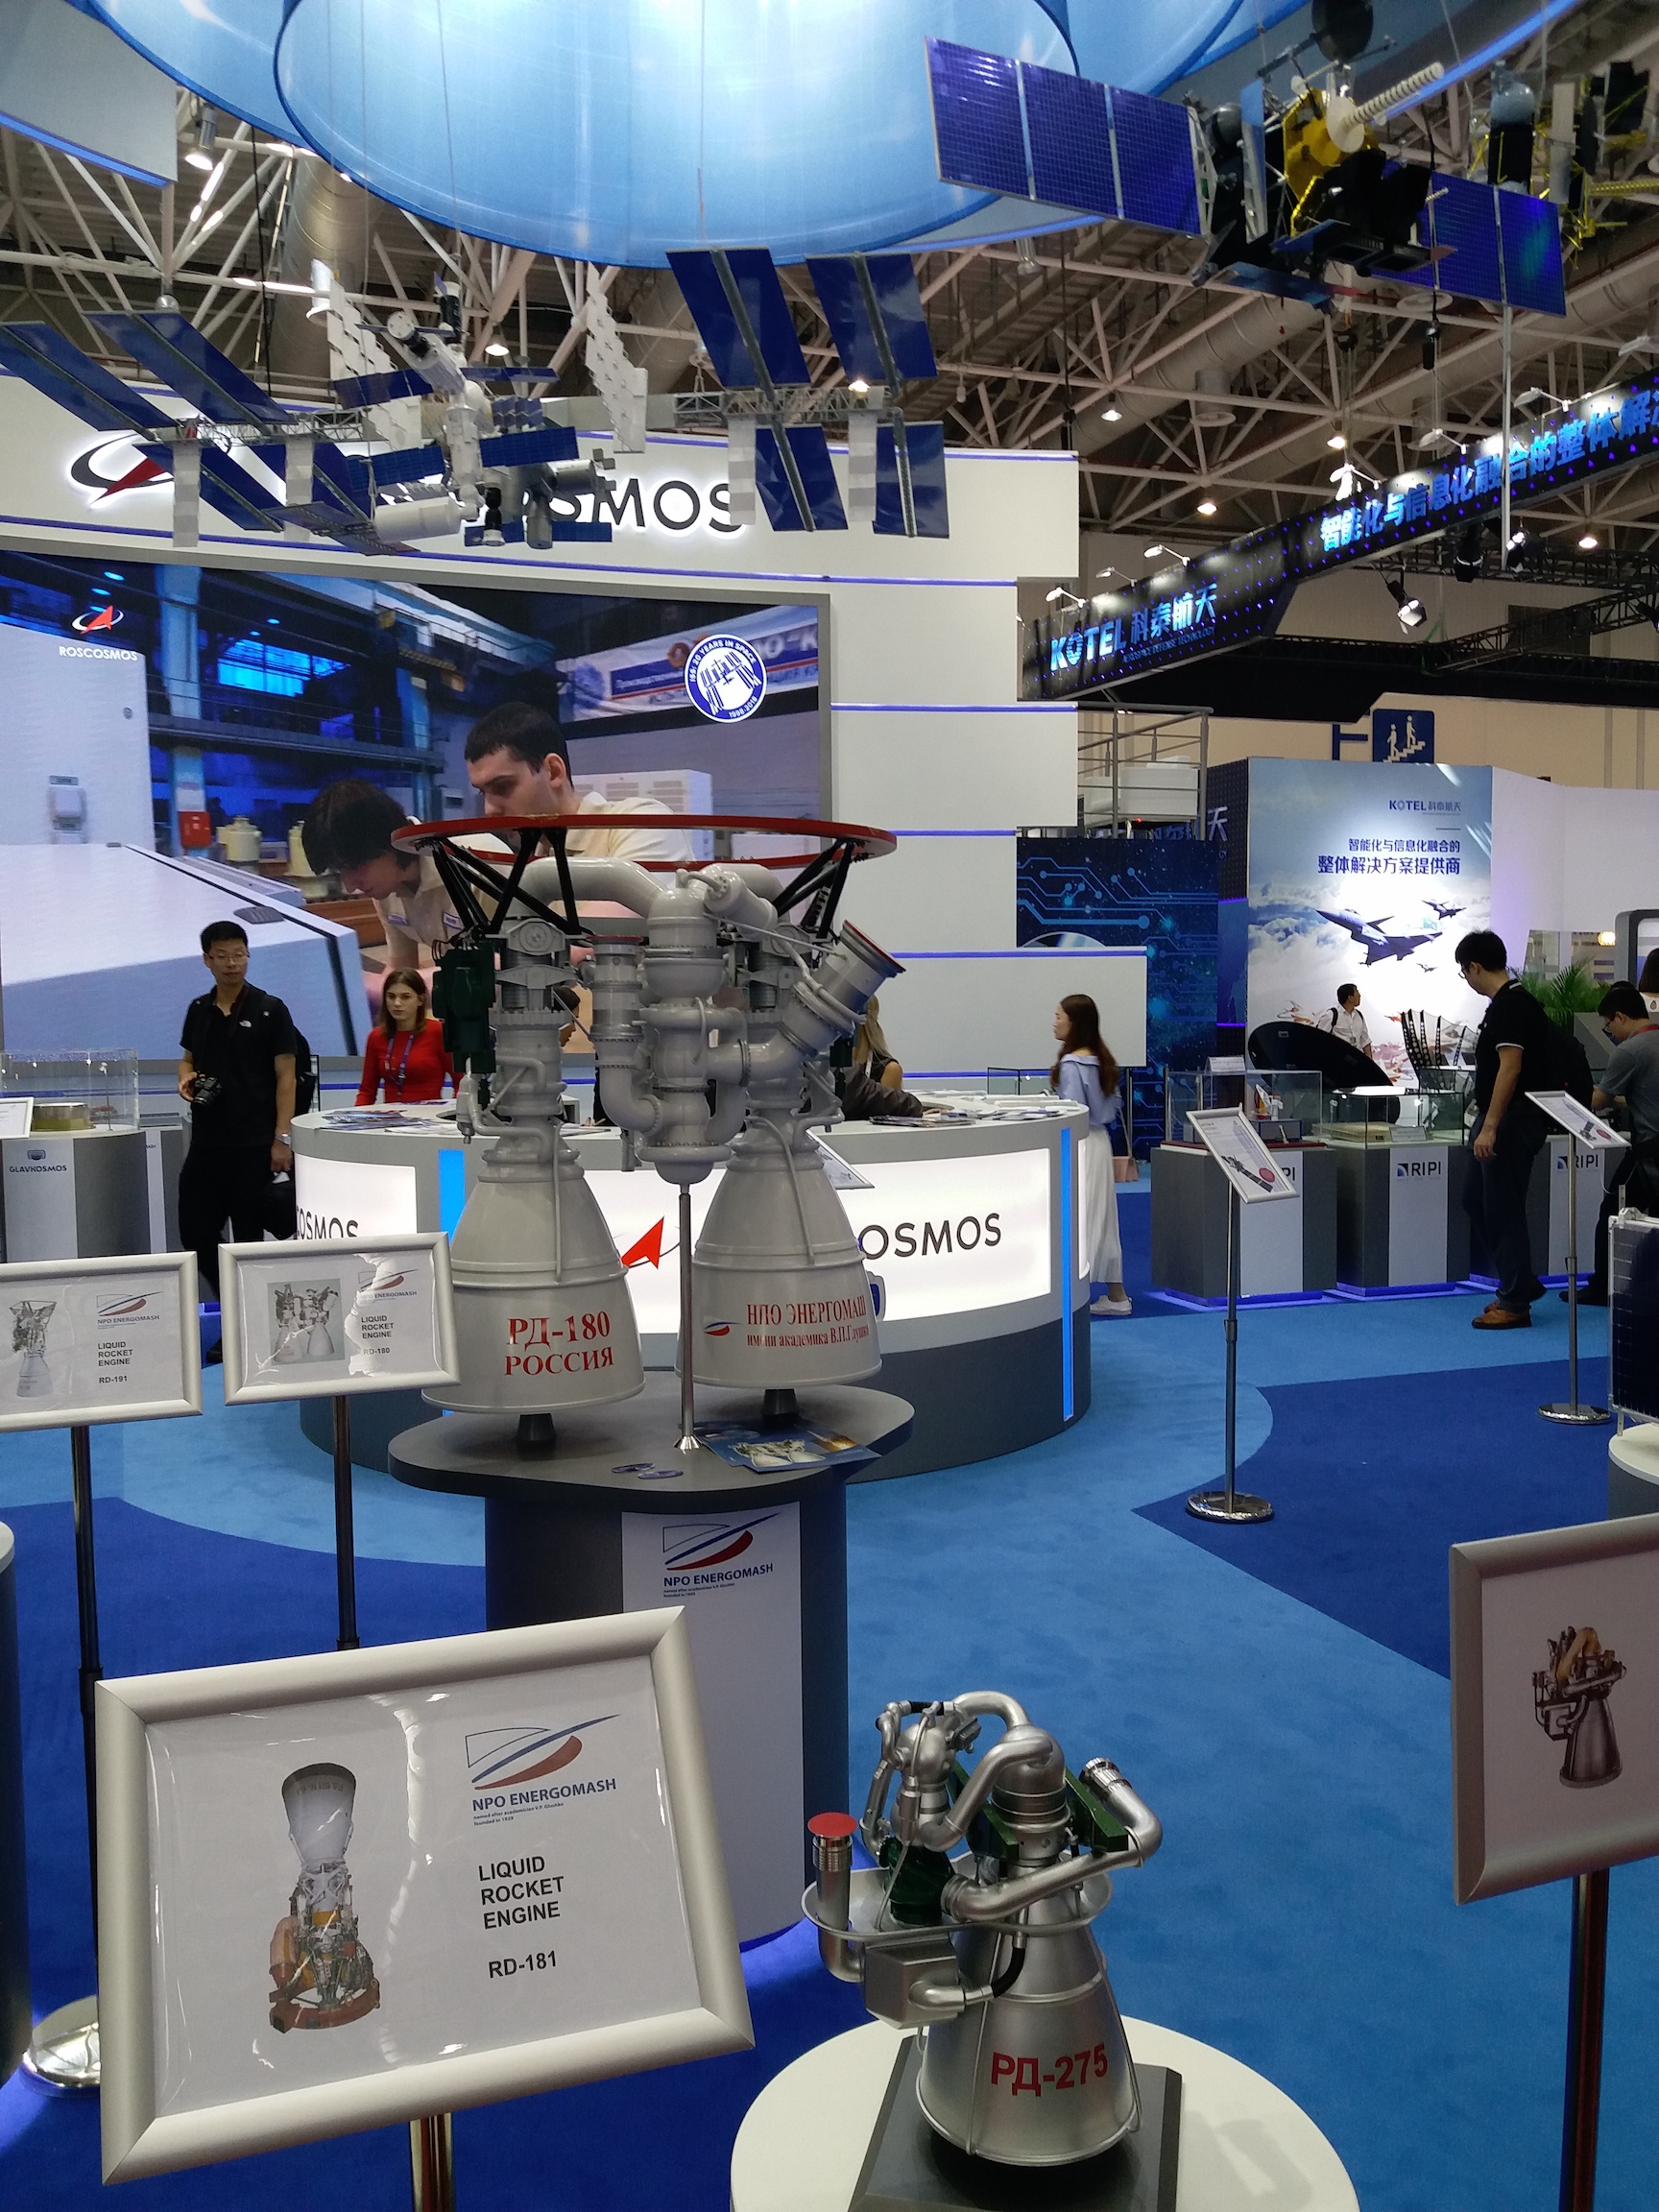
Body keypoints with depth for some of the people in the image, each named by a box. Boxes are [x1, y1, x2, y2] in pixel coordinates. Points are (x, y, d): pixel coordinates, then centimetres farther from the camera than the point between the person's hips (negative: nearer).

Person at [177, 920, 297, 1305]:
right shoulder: (198, 1010, 9)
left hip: (254, 1143, -5)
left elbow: (285, 1077, -7)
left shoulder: (269, 1010, -5)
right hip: (206, 1140, 5)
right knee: (195, 1231, 6)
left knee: (248, 1236, 2)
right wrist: (186, 1077, -3)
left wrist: (282, 1138, -14)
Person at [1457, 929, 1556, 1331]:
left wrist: (1490, 1127, -23)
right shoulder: (1508, 1003, 14)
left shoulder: (1510, 1005, -17)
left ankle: (1516, 1302, 5)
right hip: (1500, 1121, 10)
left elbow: (1510, 1068, -23)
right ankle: (1521, 1282, 23)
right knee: (1476, 1200, 15)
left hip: (1512, 1123, -10)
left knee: (1503, 1210, -4)